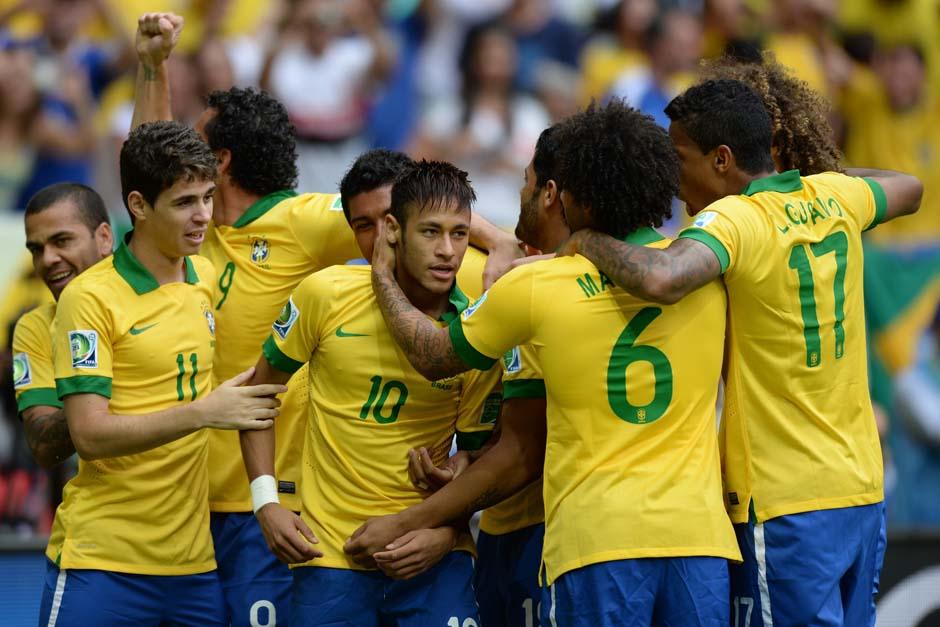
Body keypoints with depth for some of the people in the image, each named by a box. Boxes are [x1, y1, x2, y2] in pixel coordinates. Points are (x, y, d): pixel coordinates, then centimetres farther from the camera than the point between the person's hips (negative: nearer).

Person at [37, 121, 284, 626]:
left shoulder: (207, 278, 10)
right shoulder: (90, 297, -9)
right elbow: (89, 434, -16)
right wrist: (203, 412, -20)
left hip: (193, 560, 6)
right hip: (102, 560, -6)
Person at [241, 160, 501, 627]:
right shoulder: (326, 295, -6)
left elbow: (476, 459, 5)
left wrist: (446, 531, -11)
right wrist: (266, 502, -2)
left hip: (427, 555, 0)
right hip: (328, 552, 0)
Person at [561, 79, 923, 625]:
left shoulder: (735, 219, -16)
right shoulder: (834, 197, 6)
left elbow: (661, 279, -36)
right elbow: (909, 189, 28)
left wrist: (585, 242, -18)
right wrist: (814, 168, 24)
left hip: (785, 504, -8)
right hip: (862, 488, 8)